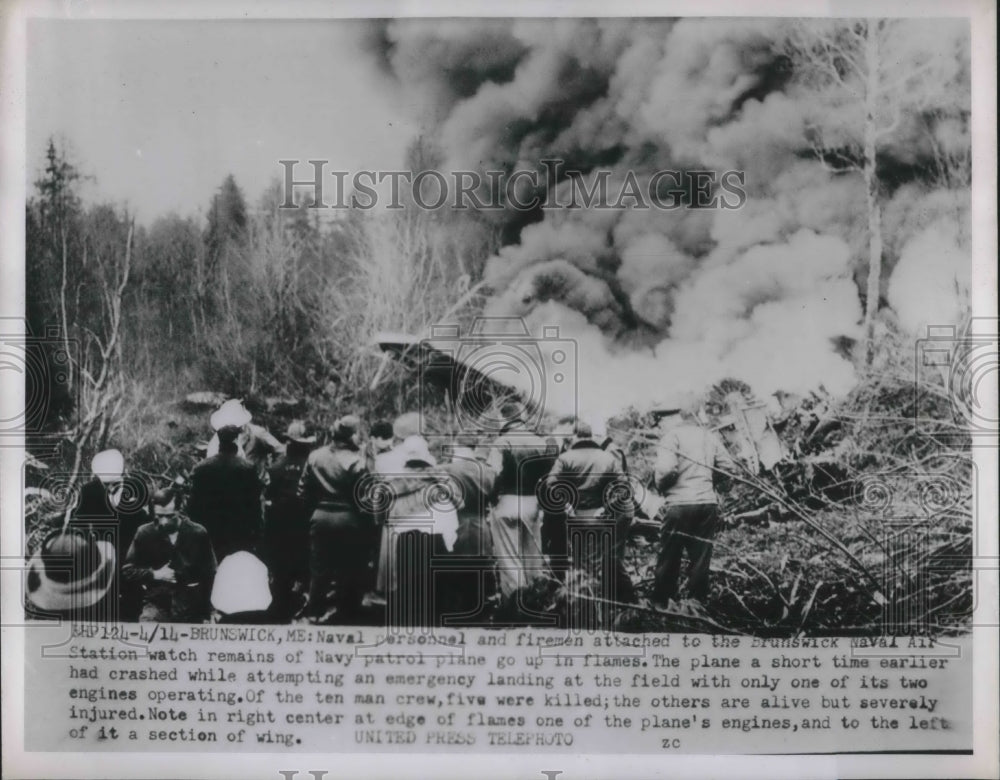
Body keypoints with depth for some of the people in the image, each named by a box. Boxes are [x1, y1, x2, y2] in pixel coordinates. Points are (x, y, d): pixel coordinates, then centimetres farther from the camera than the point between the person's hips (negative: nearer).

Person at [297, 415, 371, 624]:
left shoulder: (315, 456, 2)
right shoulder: (356, 461, -15)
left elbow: (303, 491, 5)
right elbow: (363, 497, -16)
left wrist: (313, 512, 16)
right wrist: (367, 521, -3)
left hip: (320, 518, 5)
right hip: (348, 520, -5)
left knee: (319, 568, 16)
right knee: (346, 569, 6)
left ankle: (316, 611, 26)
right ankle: (343, 612, 12)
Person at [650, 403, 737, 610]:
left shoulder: (673, 436, -5)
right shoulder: (709, 436, 13)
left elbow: (666, 469, -19)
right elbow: (729, 468, 9)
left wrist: (660, 486, 0)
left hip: (680, 504, -5)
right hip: (708, 504, 5)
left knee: (669, 558, 5)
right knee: (701, 557, 11)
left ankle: (660, 604, 12)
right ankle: (696, 602, 13)